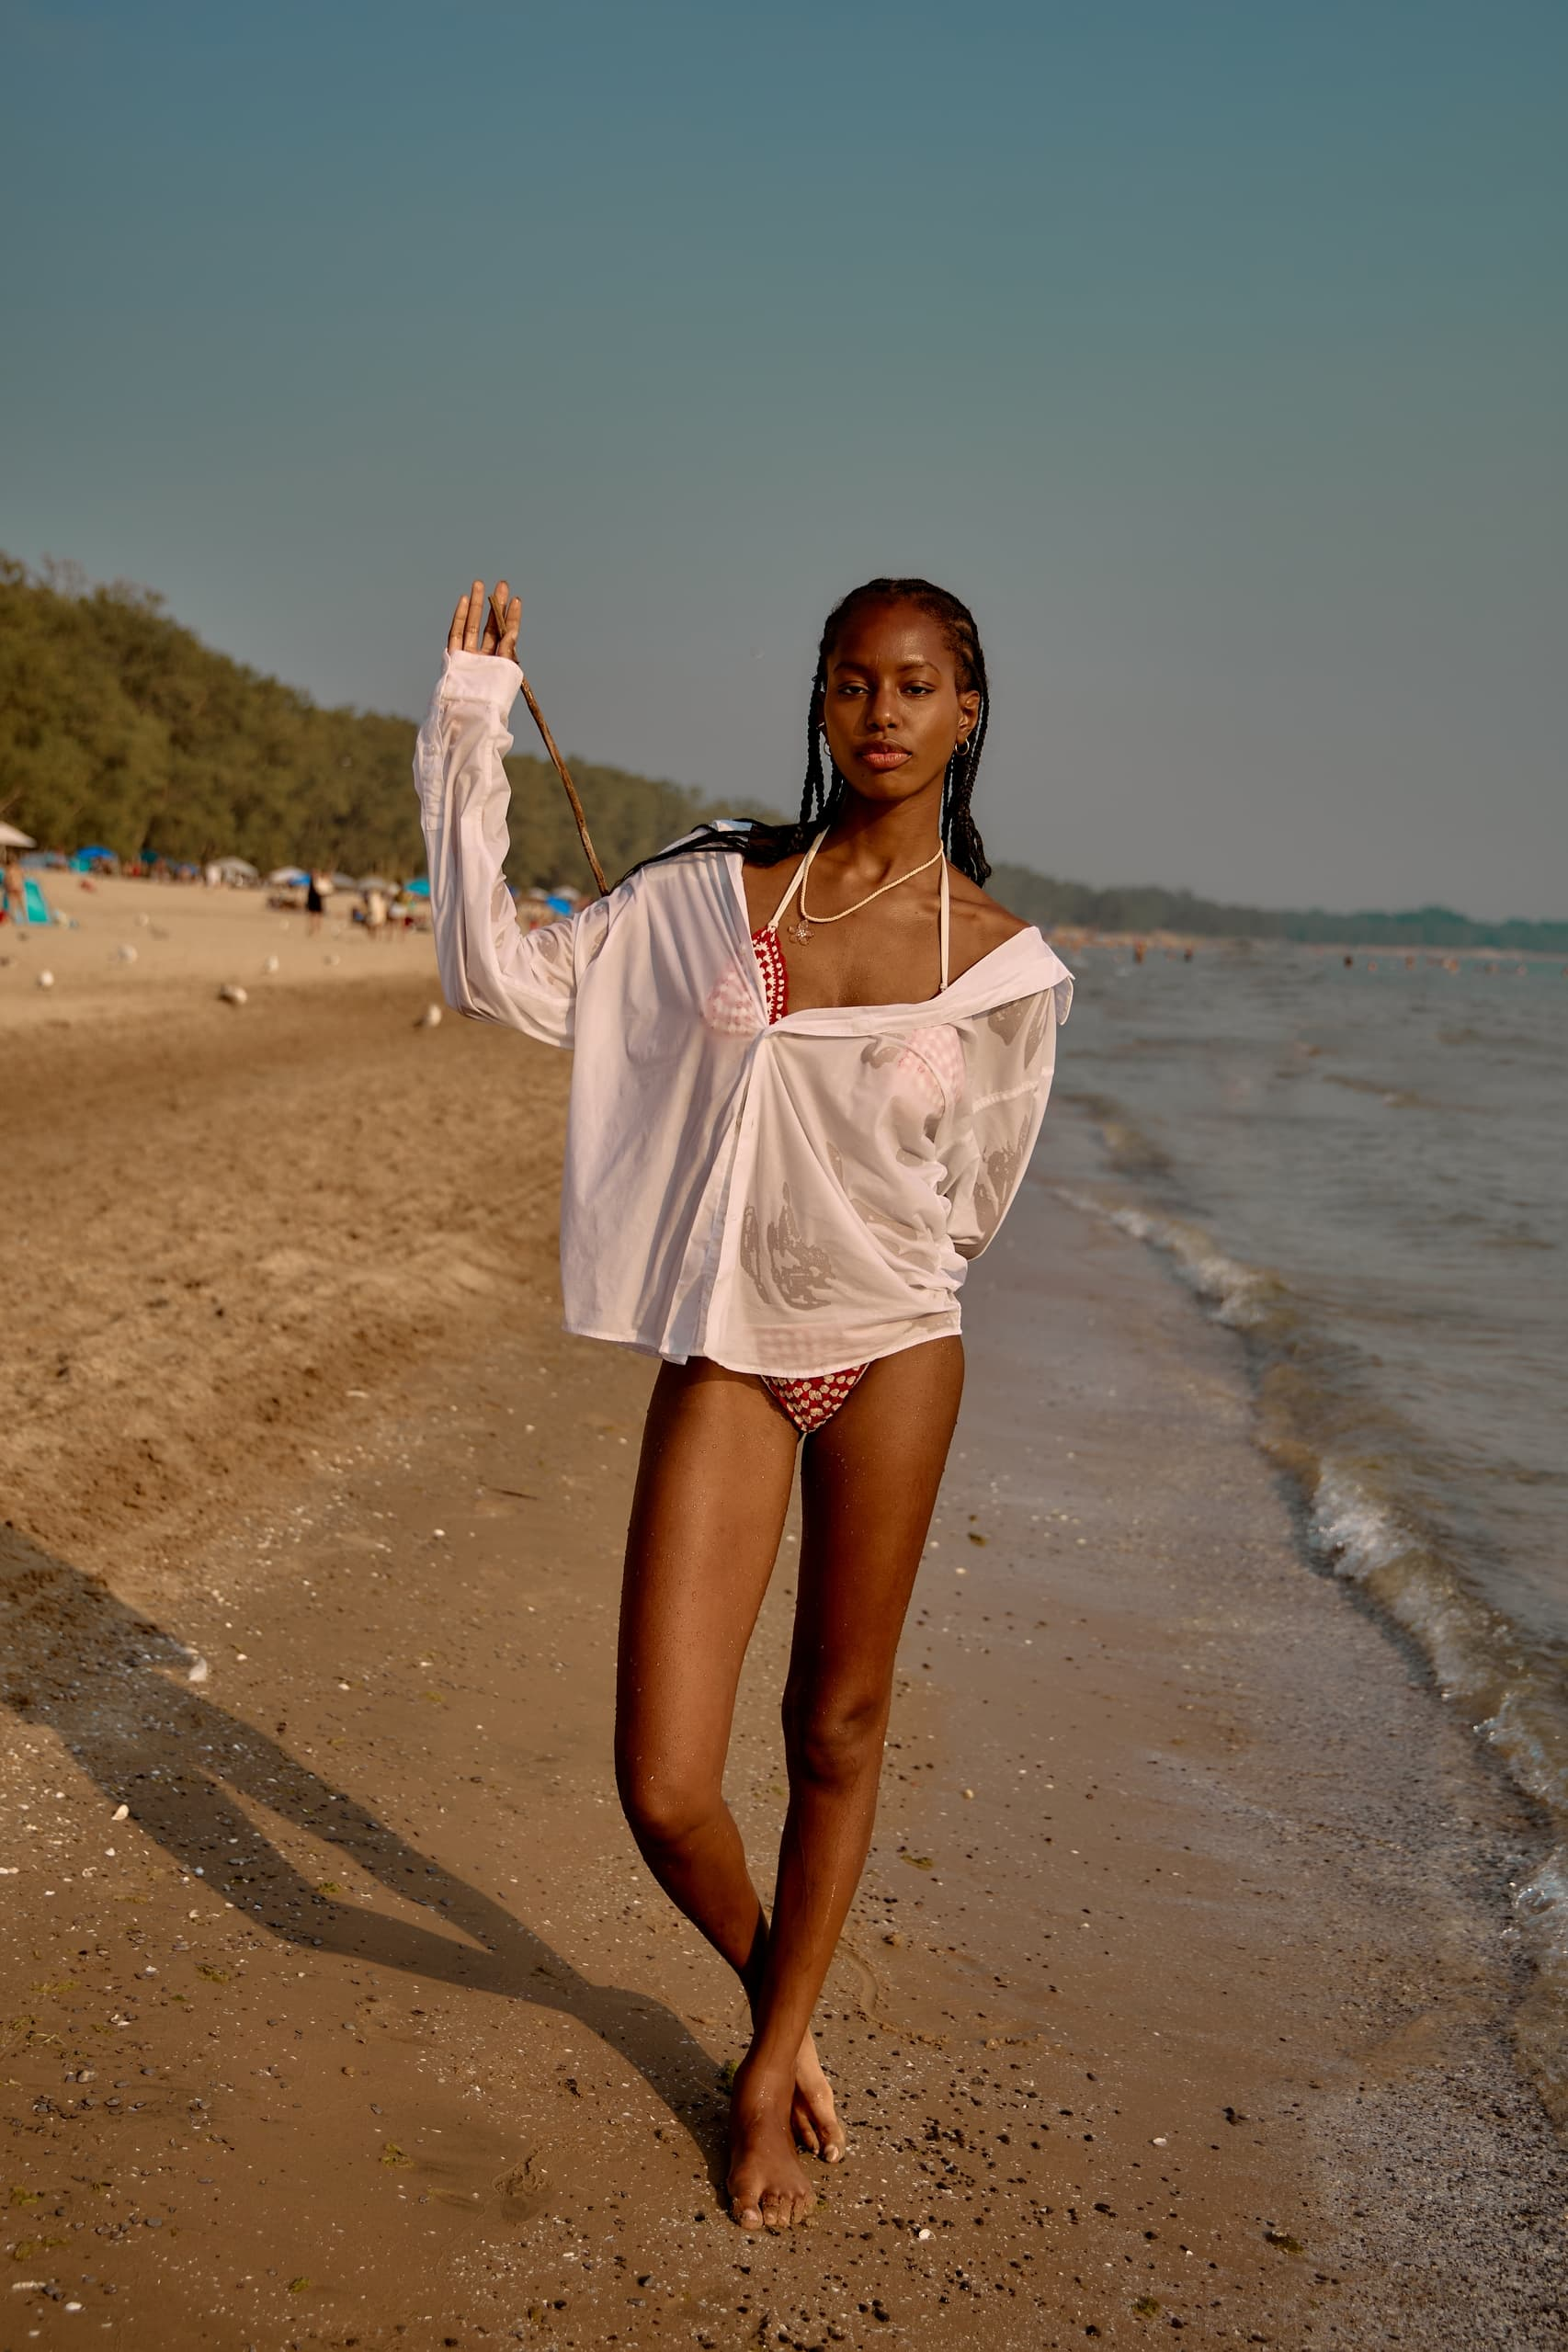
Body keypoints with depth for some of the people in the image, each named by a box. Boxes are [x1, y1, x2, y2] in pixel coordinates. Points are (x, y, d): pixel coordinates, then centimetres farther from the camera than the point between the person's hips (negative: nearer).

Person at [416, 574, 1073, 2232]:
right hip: (726, 1362, 0)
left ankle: (773, 2063, 36)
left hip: (891, 1352, 0)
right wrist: (473, 739, 1)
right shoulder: (713, 893, -1)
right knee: (664, 1789, -5)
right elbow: (505, 979, 1)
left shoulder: (1006, 967, -2)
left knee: (837, 1731, 13)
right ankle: (770, 1994, 30)